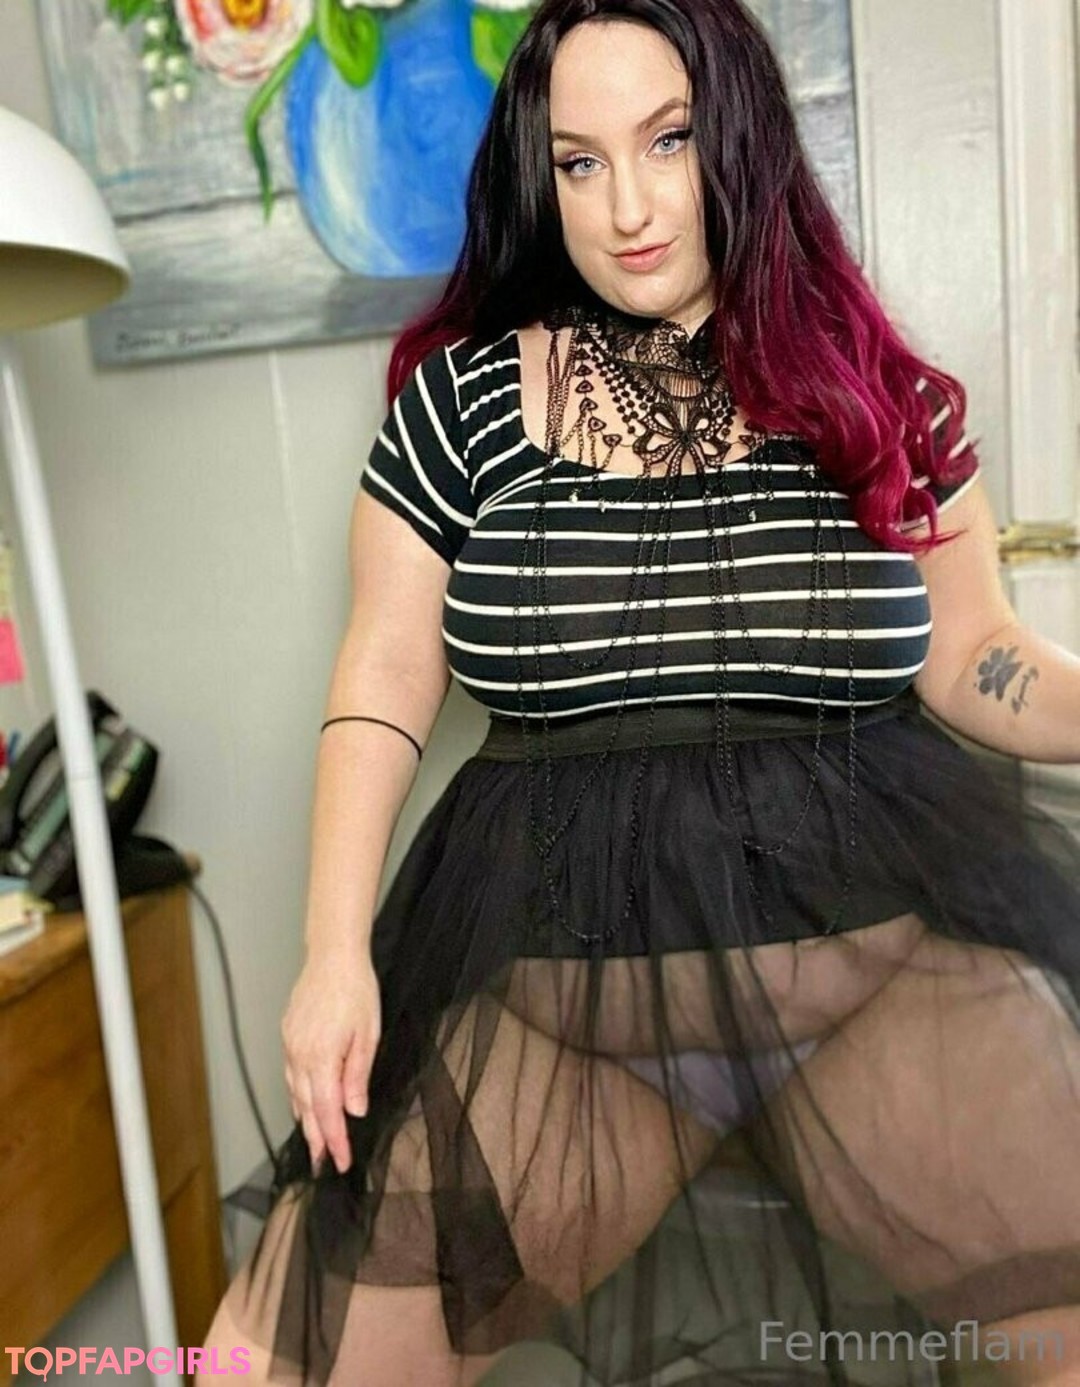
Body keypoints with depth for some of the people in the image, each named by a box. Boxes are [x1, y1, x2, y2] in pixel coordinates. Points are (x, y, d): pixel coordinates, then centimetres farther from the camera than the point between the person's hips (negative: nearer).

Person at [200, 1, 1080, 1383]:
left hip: (892, 923, 2)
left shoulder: (878, 396, 5)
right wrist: (335, 950, -8)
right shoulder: (461, 399, 2)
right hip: (557, 949, 0)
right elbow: (383, 680, 2)